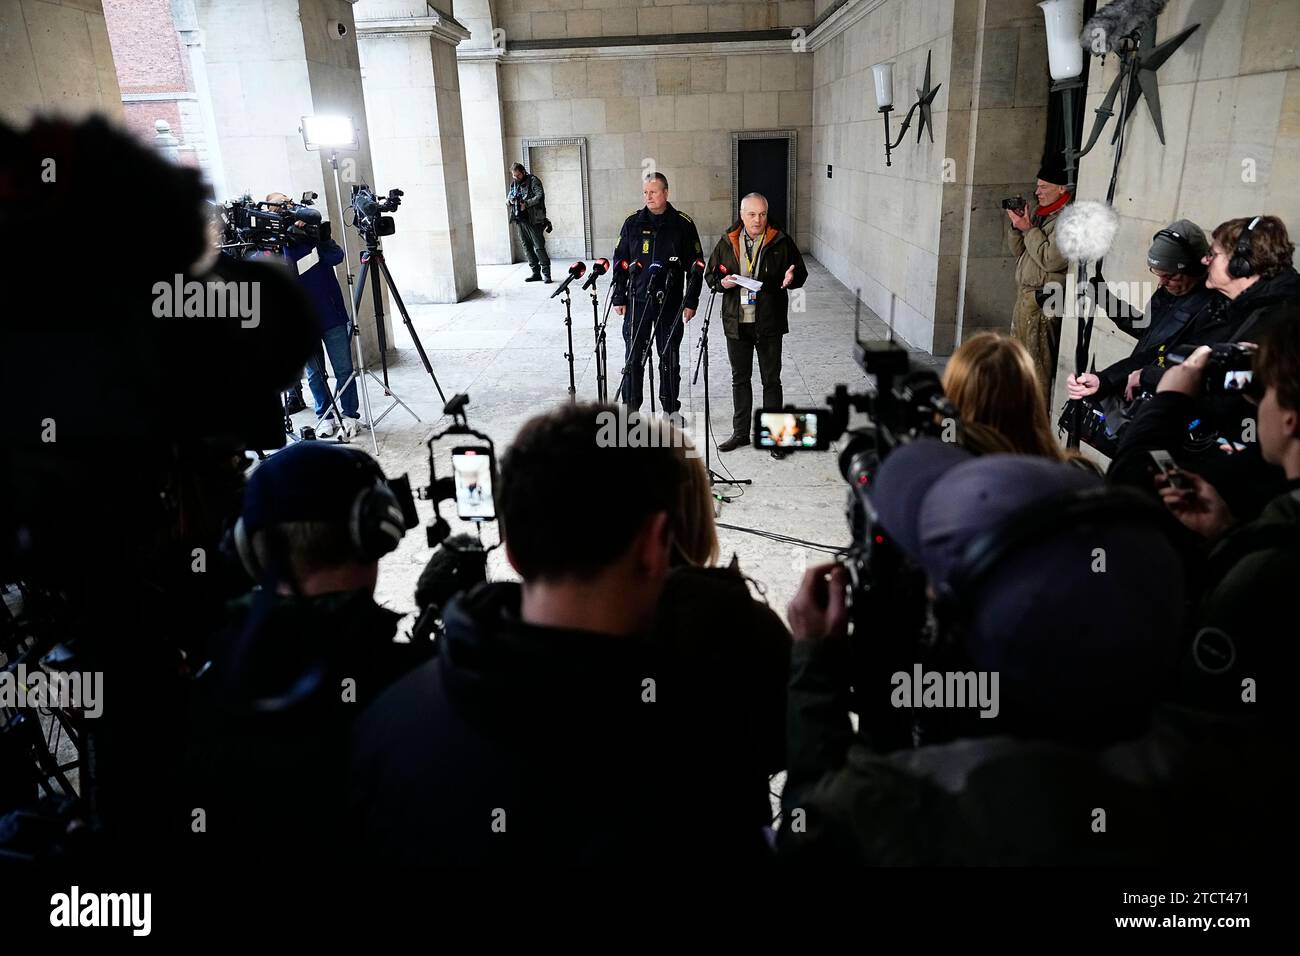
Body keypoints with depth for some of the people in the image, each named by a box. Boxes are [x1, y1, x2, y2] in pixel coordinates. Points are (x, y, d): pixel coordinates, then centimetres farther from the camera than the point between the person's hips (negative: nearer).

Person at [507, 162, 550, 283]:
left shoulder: (533, 181, -5)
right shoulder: (514, 184, 16)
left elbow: (539, 196, -15)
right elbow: (508, 198, 22)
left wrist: (526, 204, -23)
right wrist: (510, 200, -2)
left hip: (533, 220, -7)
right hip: (520, 220, 7)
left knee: (539, 247, -7)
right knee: (527, 247, 9)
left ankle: (546, 273, -2)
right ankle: (536, 273, 16)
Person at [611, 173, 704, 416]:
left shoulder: (683, 224, 1)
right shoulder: (633, 223, 4)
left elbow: (695, 266, 2)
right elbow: (620, 262, 7)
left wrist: (691, 301, -3)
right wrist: (619, 298, 2)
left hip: (670, 302, -1)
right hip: (637, 300, 1)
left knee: (669, 357, 8)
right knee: (633, 357, 2)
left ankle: (670, 408, 20)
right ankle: (631, 408, 13)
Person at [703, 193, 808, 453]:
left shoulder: (781, 242, -2)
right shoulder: (727, 243, 5)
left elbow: (801, 273, 4)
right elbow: (710, 274, 11)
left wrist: (791, 278, -19)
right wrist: (722, 282, -11)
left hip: (769, 323, -3)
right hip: (736, 322, 3)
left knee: (771, 380, 4)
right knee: (739, 379, 13)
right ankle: (740, 432, 25)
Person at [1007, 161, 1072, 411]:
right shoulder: (1039, 213, 14)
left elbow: (1052, 259, -21)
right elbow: (1019, 250, 19)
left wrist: (1028, 229, -14)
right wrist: (1016, 227, 1)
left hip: (1043, 302, -10)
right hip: (1025, 295, 10)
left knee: (1038, 362, -6)